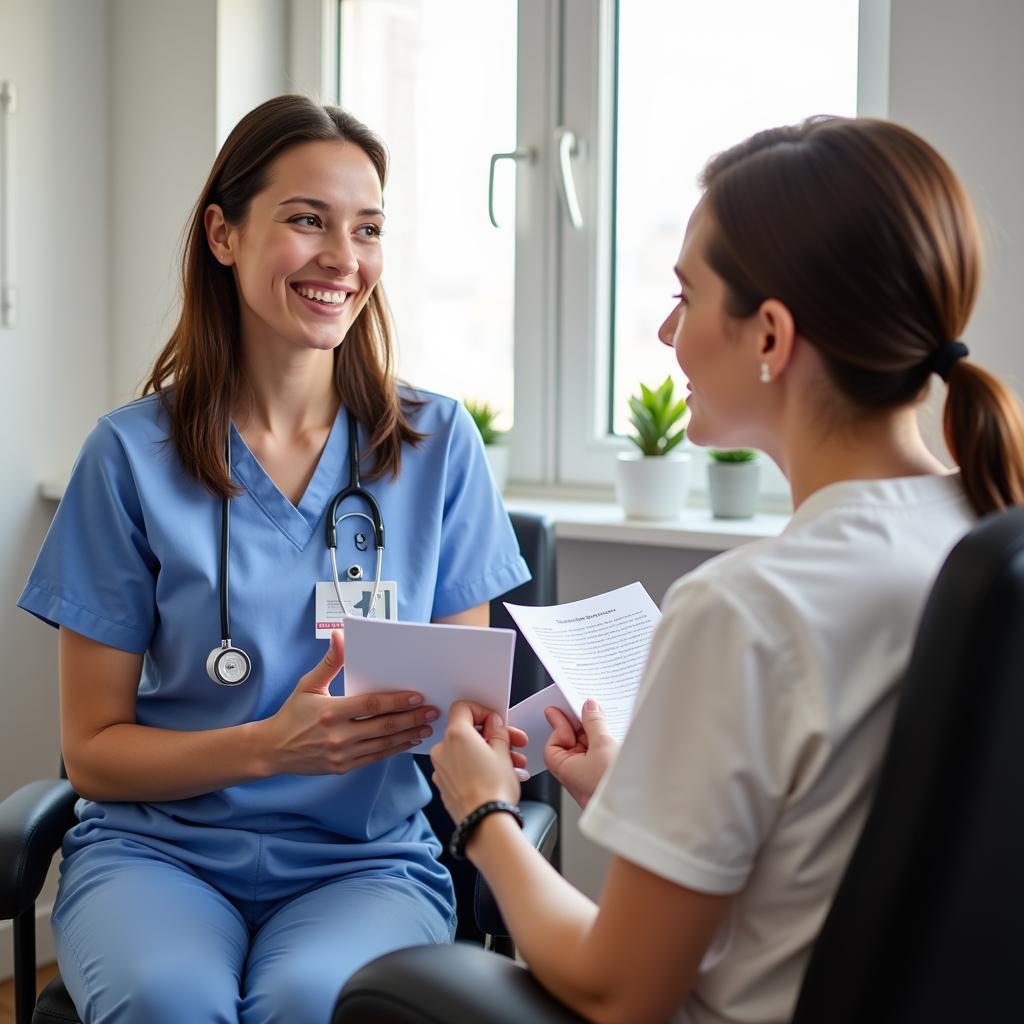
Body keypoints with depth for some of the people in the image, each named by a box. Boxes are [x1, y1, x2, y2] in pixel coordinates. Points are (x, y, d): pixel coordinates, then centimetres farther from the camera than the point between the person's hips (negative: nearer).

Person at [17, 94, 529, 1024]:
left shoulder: (438, 443, 2)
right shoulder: (132, 454, -3)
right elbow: (93, 751, 0)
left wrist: (450, 716, -17)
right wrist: (270, 746, -18)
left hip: (367, 854, 0)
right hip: (159, 846, 0)